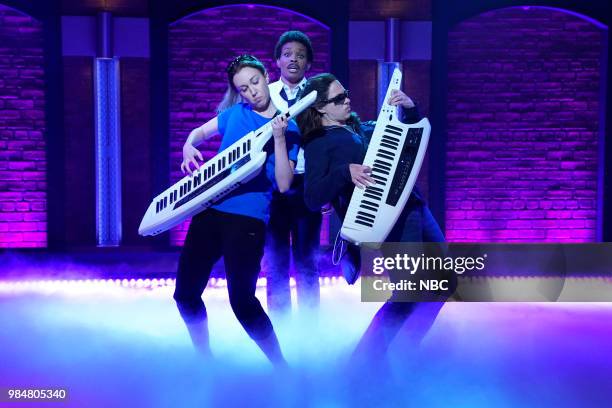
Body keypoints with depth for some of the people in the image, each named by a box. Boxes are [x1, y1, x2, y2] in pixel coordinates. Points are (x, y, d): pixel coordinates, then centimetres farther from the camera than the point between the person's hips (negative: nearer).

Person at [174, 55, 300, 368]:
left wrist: (278, 138, -19)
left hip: (248, 218, -5)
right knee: (185, 292, 9)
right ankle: (204, 357, 29)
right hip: (210, 210, 5)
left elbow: (283, 184, -10)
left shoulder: (288, 128, -1)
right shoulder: (234, 113, 9)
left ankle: (282, 368, 4)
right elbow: (200, 132, 23)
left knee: (242, 301, -12)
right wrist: (188, 148, 0)